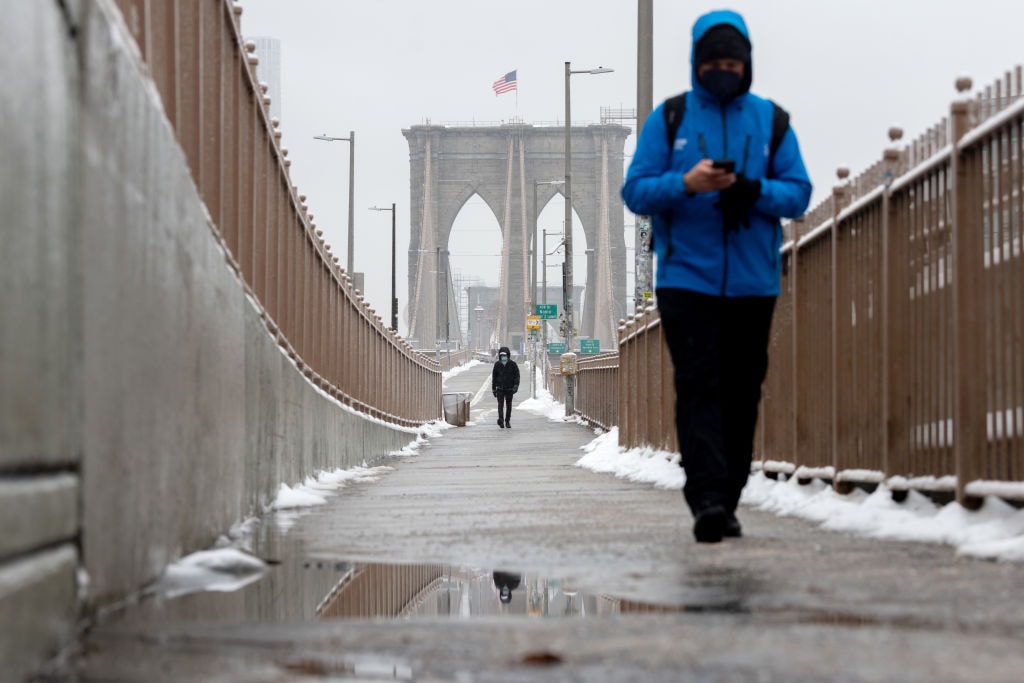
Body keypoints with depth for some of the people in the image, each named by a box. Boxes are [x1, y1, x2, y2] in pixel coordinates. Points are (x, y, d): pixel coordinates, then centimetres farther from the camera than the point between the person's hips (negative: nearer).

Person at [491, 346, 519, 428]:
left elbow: (517, 375, -3)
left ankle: (507, 421, 21)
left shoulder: (512, 364, -3)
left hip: (509, 388, 1)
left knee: (509, 405, 10)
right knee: (500, 404, -15)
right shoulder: (497, 364, 0)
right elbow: (494, 377, 8)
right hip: (500, 388, -1)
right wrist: (493, 389, 8)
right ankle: (501, 420, -28)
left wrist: (516, 386, -16)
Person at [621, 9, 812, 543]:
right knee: (698, 386, -13)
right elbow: (635, 191, -1)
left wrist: (754, 191, -16)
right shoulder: (668, 118, 3)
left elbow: (799, 193, 4)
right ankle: (707, 499, -21)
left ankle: (727, 502, 15)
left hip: (753, 284, 3)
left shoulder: (771, 120, 8)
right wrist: (686, 184, -18)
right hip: (685, 279, -2)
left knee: (741, 393, 6)